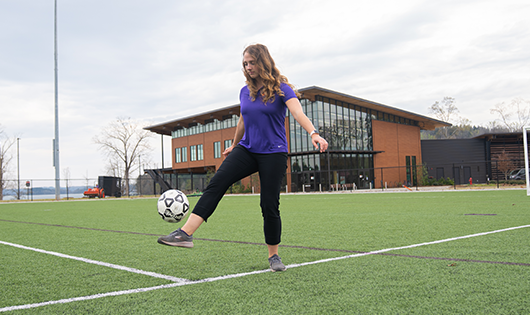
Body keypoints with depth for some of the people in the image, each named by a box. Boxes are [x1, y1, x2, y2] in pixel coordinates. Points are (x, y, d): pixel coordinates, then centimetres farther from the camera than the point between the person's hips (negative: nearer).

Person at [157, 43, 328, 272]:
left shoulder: (281, 88, -8)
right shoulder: (245, 92, 9)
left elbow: (298, 113, -24)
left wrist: (314, 133, -41)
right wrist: (234, 145, 34)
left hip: (273, 154, -4)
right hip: (247, 150, 4)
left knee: (269, 205, -4)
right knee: (216, 183, -17)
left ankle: (274, 256, 16)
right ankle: (185, 234, -23)